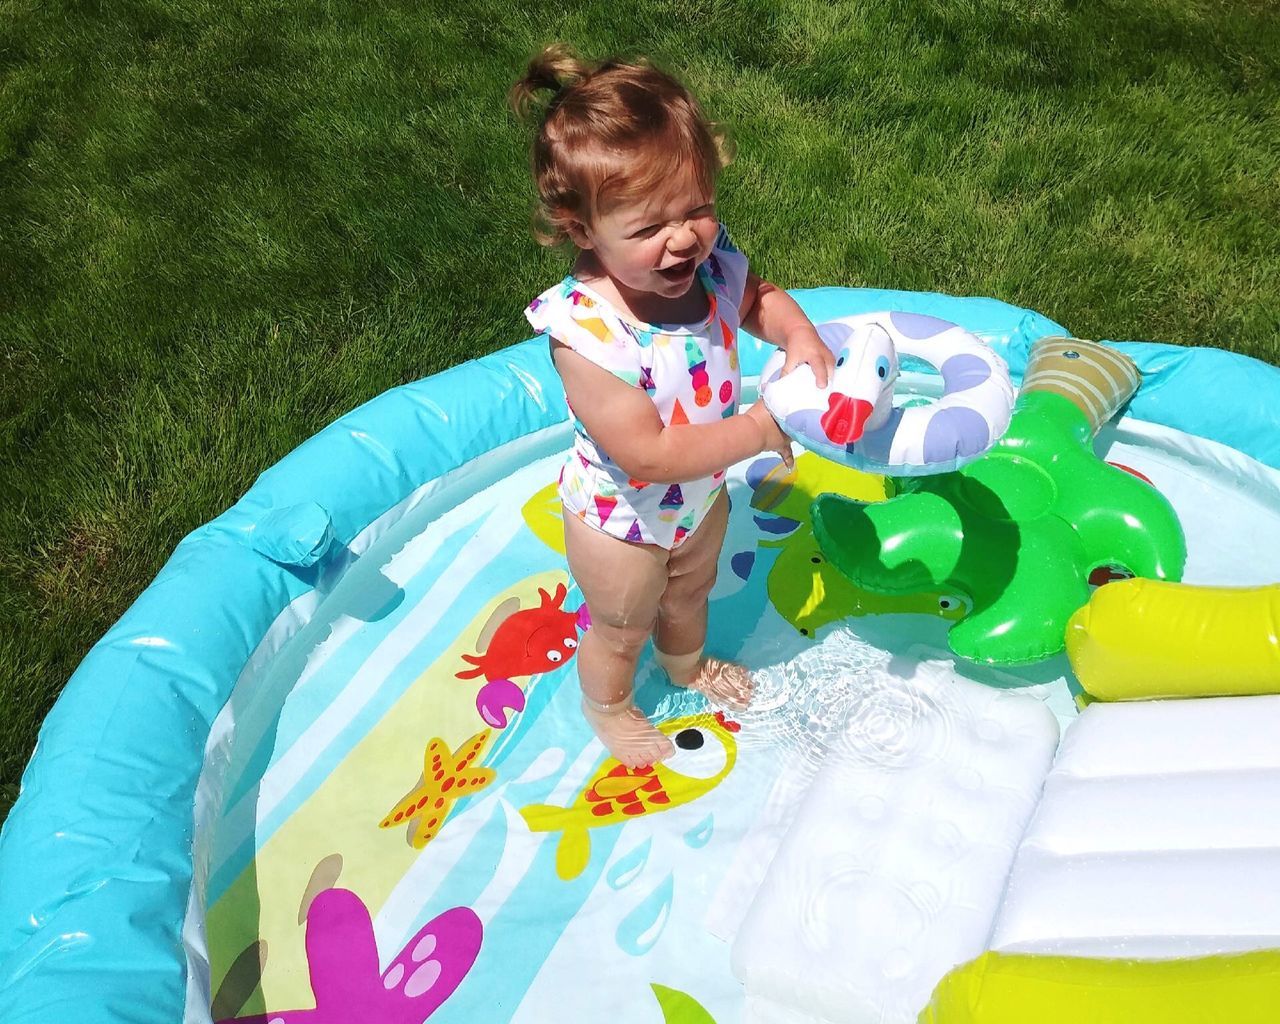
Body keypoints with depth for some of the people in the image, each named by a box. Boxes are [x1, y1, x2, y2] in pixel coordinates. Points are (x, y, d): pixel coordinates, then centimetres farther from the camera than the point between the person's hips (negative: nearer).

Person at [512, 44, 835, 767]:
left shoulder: (709, 261, -22)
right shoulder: (586, 333, -40)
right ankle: (608, 707, 56)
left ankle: (687, 662, 68)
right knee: (621, 630, 23)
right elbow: (652, 455, -39)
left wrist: (799, 334, -18)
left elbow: (757, 299, 3)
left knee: (690, 592, 35)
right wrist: (763, 429, -33)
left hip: (701, 497, 6)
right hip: (623, 522, -6)